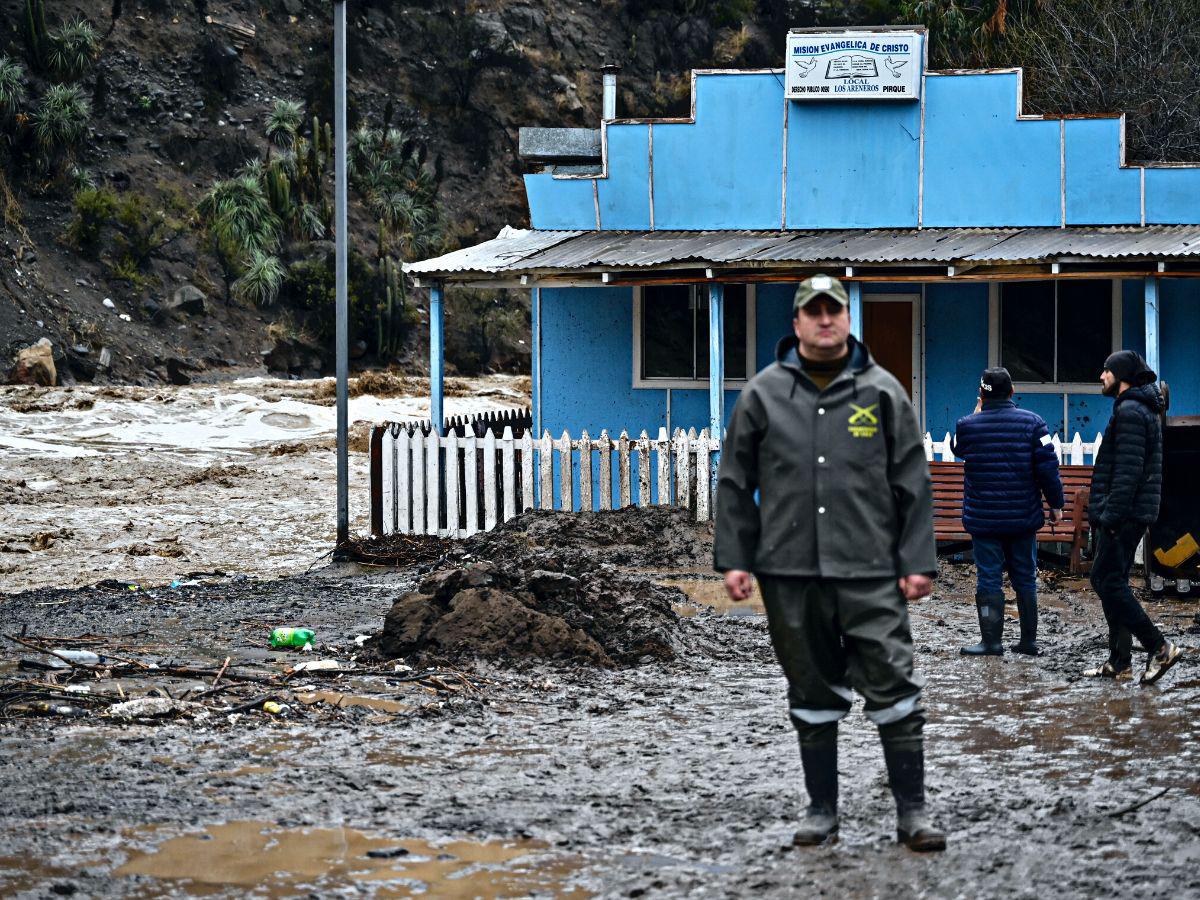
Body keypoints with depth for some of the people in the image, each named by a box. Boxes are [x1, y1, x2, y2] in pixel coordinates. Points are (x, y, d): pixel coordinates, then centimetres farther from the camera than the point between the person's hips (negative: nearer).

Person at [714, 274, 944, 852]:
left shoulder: (881, 392, 7)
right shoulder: (763, 394, 8)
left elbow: (912, 483, 7)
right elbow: (735, 483, 11)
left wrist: (917, 561, 1)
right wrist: (733, 558, 3)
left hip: (869, 571, -1)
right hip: (789, 571, 1)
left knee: (893, 686, -6)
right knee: (812, 695, 9)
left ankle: (912, 812, 0)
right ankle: (821, 810, 18)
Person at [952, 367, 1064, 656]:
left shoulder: (967, 426, -7)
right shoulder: (1031, 422, -5)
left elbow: (959, 449, 16)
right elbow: (1048, 467, -6)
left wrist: (978, 413, 15)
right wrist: (1056, 504, 5)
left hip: (983, 519, -2)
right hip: (1023, 518, 2)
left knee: (989, 578, 3)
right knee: (1025, 578, 12)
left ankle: (991, 641, 1)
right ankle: (1028, 640, 14)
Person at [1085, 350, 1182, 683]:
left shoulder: (1130, 412, -14)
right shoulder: (1143, 410, 20)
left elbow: (1128, 470, -22)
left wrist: (1111, 515, -23)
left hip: (1123, 514, -11)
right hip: (1133, 515, 11)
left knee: (1107, 581, -11)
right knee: (1109, 582, 12)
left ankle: (1159, 647, -14)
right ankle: (1119, 662, 13)